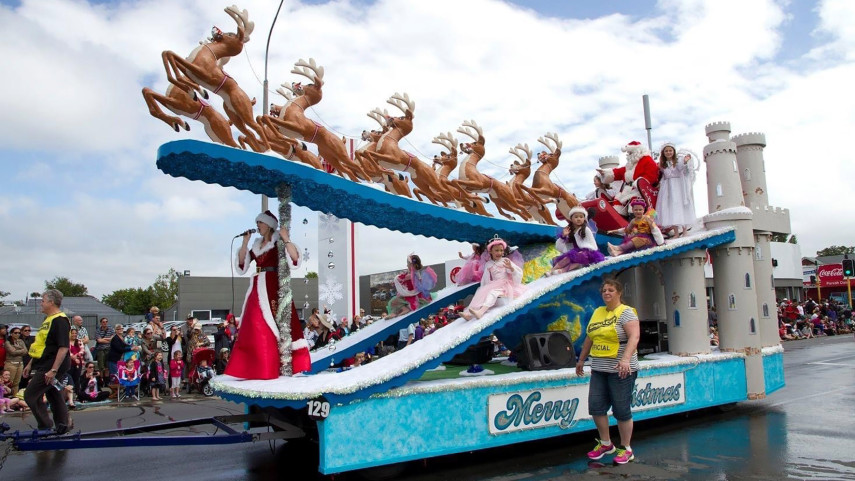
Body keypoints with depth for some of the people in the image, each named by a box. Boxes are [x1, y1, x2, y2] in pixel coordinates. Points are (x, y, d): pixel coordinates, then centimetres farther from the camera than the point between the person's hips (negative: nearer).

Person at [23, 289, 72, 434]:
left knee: (30, 395, -6)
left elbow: (63, 348, -25)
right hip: (44, 366, 10)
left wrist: (53, 370, -27)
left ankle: (46, 426, 3)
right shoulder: (48, 319, 14)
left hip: (50, 367, -10)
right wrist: (30, 364, 24)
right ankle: (62, 426, 21)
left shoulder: (60, 320, -18)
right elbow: (41, 346, 24)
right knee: (54, 396, 14)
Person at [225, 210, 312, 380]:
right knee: (252, 330, 7)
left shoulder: (278, 241, -1)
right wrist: (245, 242, 8)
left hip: (273, 289, -7)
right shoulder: (257, 245, 19)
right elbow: (242, 265, 14)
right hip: (257, 290, 7)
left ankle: (270, 369, -8)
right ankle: (255, 369, 14)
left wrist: (286, 239, -19)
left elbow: (295, 259, -15)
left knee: (270, 328, -11)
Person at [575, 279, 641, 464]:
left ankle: (626, 449, 16)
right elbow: (589, 338, 21)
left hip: (620, 370, -6)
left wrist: (625, 359, -35)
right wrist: (581, 360, 24)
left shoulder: (625, 312, -8)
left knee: (621, 409, 0)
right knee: (596, 405, 5)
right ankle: (605, 444, 22)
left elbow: (634, 336, -22)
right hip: (599, 369, 7)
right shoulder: (597, 312, 13)